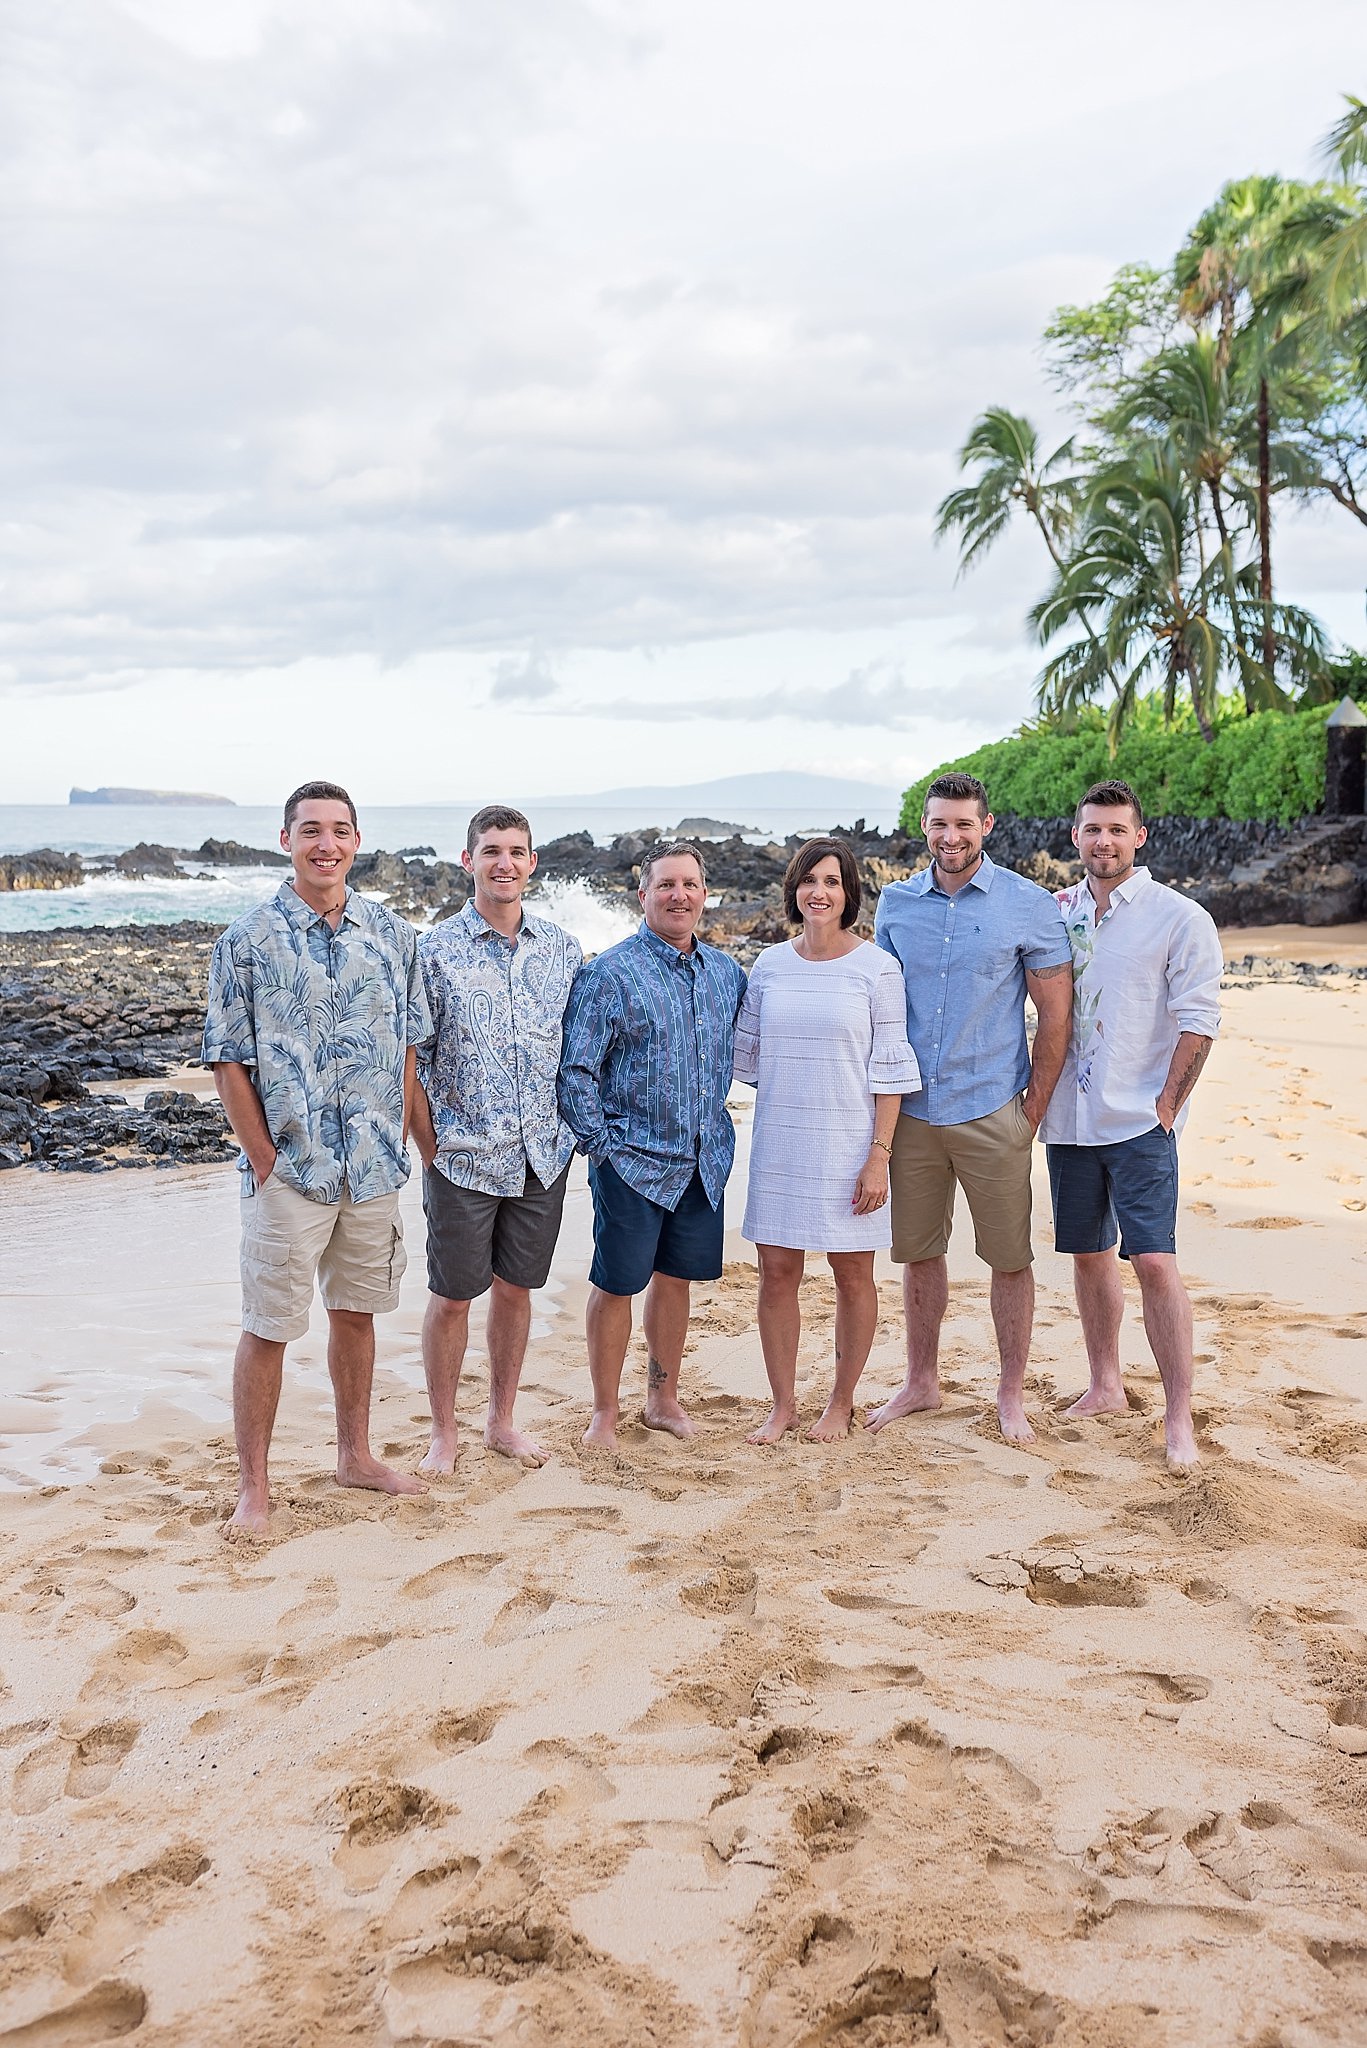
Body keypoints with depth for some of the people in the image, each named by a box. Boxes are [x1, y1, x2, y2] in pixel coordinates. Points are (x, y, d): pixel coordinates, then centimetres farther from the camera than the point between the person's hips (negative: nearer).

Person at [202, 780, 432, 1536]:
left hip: (375, 1168, 4)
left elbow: (409, 1045, 10)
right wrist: (264, 1160, -10)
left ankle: (356, 1454, 32)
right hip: (288, 1168, -4)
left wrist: (399, 1143, 4)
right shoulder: (247, 941, -6)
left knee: (356, 1310, 16)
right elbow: (227, 1061, -6)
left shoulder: (393, 934, 4)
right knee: (268, 1326, 3)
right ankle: (253, 1487, 14)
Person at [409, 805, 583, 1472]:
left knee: (516, 1287, 14)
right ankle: (443, 1434, 21)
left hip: (542, 1154, 3)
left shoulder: (563, 949, 5)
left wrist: (573, 1128, 7)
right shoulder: (435, 950, -6)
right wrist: (427, 1144, -8)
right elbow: (410, 1058, -4)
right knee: (452, 1296, 6)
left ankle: (502, 1421, 30)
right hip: (463, 1155, -3)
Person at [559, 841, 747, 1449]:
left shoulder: (727, 973, 7)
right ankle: (605, 1412, 18)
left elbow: (742, 1051, 20)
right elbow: (574, 1069, -10)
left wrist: (713, 1124, 12)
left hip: (705, 1162, 5)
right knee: (616, 1283, 4)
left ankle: (663, 1399, 30)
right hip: (632, 1161, -5)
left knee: (674, 1277, 15)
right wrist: (599, 1142, -12)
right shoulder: (610, 973, -10)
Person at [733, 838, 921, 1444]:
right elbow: (746, 1053, 16)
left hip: (848, 1143, -3)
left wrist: (879, 1155, -11)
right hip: (779, 1142, 3)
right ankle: (782, 1404, 20)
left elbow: (889, 1070, -7)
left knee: (852, 1273, 7)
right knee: (776, 1271, 5)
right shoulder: (769, 966, 5)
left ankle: (842, 1402, 24)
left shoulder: (876, 968, -5)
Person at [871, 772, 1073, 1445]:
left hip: (992, 1112, -3)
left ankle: (1012, 1393, 19)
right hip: (911, 1111, 3)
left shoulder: (1029, 905, -5)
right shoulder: (896, 903, 5)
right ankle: (921, 1381, 28)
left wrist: (1033, 1113, -5)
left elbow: (1055, 1015, -2)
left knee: (1009, 1257, 5)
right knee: (918, 1251, 13)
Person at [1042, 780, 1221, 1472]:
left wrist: (1166, 1106, -11)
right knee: (1089, 1253, 14)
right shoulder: (1054, 912, 9)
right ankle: (1105, 1387, 29)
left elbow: (1198, 1021, -7)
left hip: (1138, 1121, -5)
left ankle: (1179, 1418, -3)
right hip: (1069, 1118, 5)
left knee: (1153, 1260, -10)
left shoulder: (1179, 918, -5)